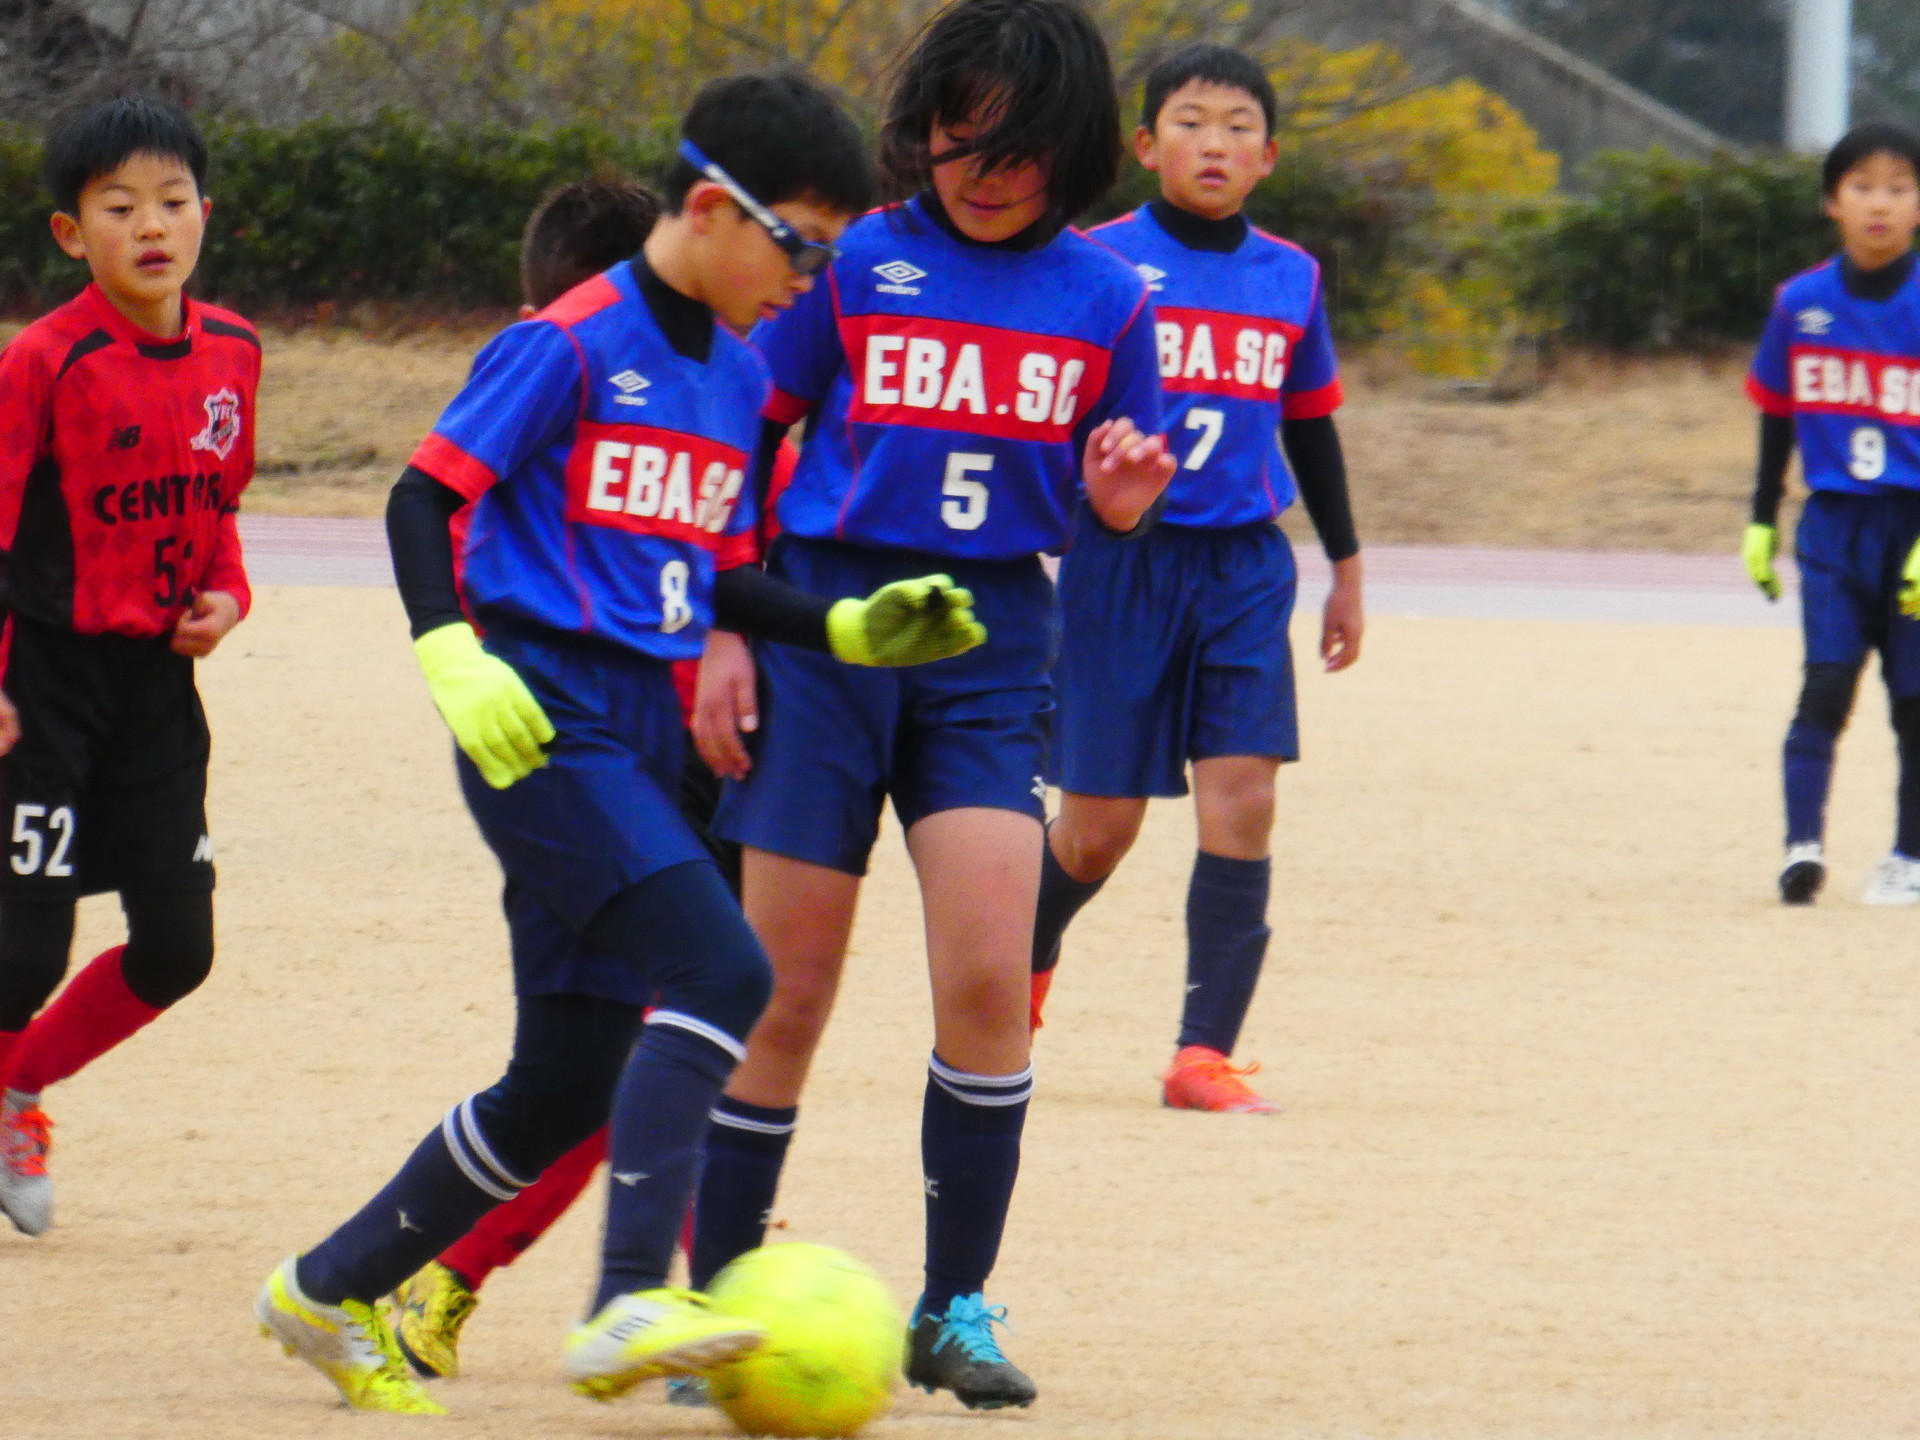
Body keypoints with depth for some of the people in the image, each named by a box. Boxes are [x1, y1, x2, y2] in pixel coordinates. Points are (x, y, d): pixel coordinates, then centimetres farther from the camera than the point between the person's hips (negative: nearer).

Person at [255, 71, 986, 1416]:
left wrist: (848, 629, 11)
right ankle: (630, 1304, -31)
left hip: (644, 739, 9)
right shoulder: (571, 345, -7)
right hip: (545, 723, -9)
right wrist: (453, 654, -23)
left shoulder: (739, 379, 16)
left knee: (568, 1088, 10)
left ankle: (328, 1292, 25)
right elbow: (425, 497, -10)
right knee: (719, 970, -26)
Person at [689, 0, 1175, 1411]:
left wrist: (1123, 491, -13)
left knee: (988, 979, -13)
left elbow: (1115, 507, 11)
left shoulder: (1105, 299, 4)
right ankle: (713, 1295, 14)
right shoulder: (855, 264, -1)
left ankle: (956, 1308, 0)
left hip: (990, 644, 1)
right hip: (825, 621, -1)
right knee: (786, 990, 2)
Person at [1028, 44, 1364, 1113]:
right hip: (1121, 563, -3)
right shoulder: (1099, 265, -4)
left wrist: (1347, 571, 22)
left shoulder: (1291, 279, 8)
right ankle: (1024, 965, 34)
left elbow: (1312, 426, 19)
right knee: (1098, 828, 2)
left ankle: (1205, 1054, -10)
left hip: (1246, 571, 3)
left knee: (1242, 801, -12)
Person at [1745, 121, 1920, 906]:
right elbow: (1776, 415, 13)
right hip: (1833, 524, 1)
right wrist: (1762, 522, 14)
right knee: (1826, 686, -10)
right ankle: (1803, 846, -13)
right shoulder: (1800, 304, 2)